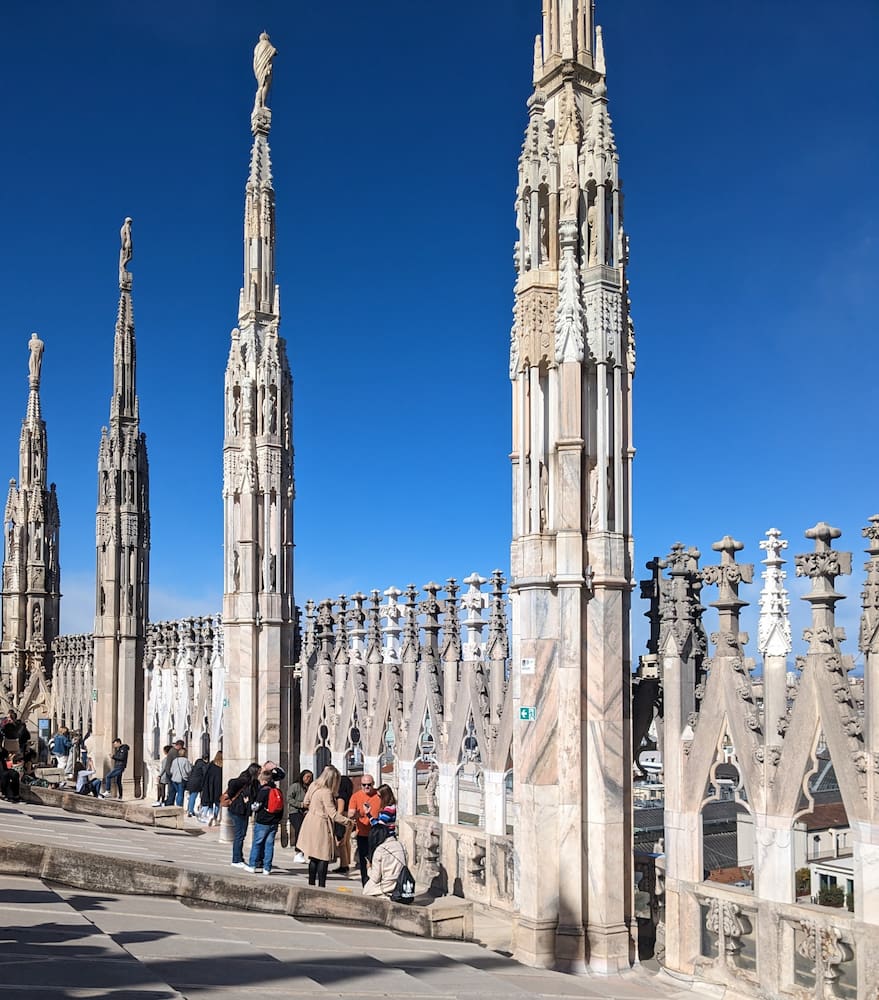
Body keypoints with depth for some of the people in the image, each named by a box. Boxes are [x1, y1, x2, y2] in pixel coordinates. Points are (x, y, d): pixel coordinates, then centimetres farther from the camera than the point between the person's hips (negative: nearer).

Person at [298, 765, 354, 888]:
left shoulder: (313, 786, 5)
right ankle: (321, 886, -3)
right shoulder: (326, 792, -20)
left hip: (310, 822, 9)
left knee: (314, 858, 15)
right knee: (323, 858, -2)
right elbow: (333, 814, -21)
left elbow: (306, 803, 19)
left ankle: (311, 884, 20)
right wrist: (347, 821, -13)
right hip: (321, 826, -9)